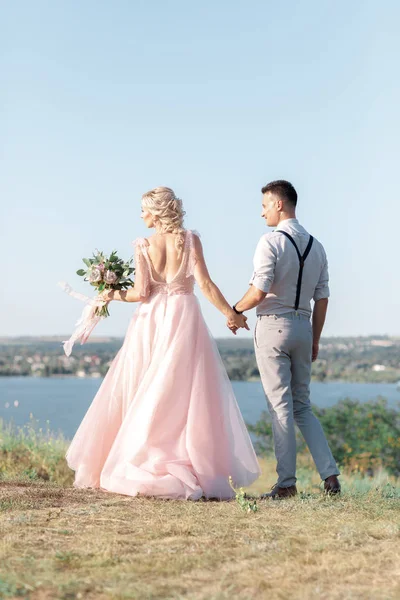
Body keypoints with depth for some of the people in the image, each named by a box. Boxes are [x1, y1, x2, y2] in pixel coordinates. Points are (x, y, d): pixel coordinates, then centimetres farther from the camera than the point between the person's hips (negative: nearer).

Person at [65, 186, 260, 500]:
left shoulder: (143, 244, -2)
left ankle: (137, 468, 11)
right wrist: (230, 313, 0)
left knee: (143, 397, 8)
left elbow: (141, 291, -7)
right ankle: (200, 471, -3)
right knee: (187, 395, 1)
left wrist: (115, 295, 10)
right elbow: (205, 283, -7)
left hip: (152, 321, 1)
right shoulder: (190, 239, -2)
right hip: (184, 317, 0)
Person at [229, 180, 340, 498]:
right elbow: (322, 298, 10)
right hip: (303, 326, 6)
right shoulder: (316, 245, 10)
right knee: (303, 406, 14)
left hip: (273, 326, -6)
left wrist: (235, 311, 1)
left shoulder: (271, 241, -11)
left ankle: (287, 483, 2)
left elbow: (258, 292, -17)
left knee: (281, 406, -1)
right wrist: (315, 339, 17)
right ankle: (330, 474, 6)